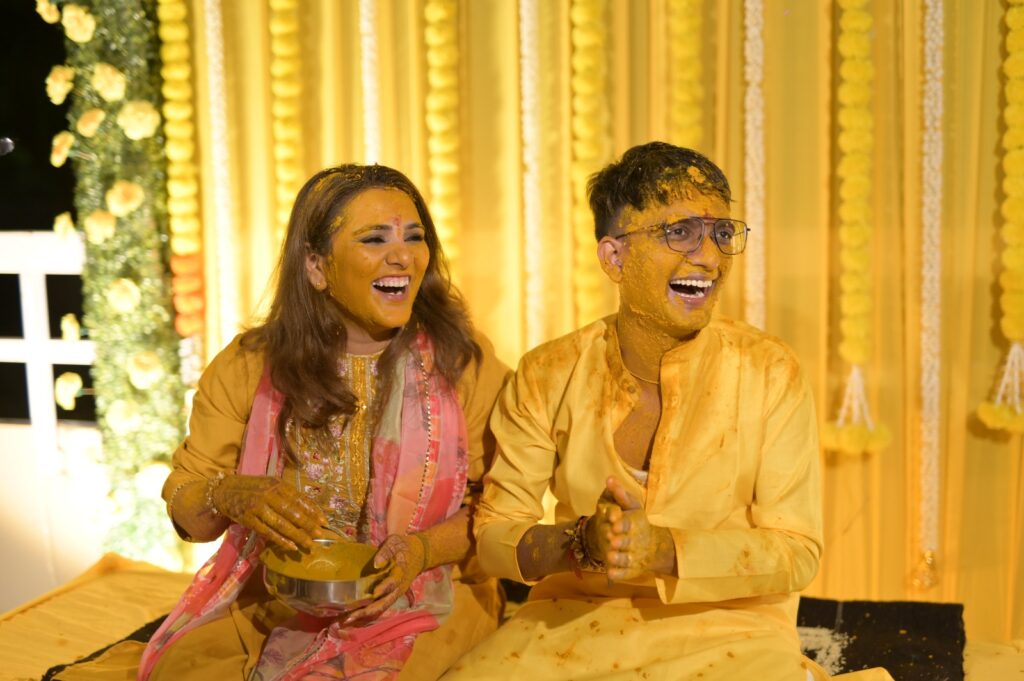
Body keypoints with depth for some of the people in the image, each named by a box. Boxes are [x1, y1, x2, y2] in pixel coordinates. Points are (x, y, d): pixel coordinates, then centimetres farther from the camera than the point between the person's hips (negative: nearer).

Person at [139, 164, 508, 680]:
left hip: (422, 601, -2)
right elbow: (184, 505, 4)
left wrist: (423, 549, -20)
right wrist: (231, 497, -19)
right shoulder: (248, 366, 0)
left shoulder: (465, 363, -3)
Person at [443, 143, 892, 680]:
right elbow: (493, 534, -1)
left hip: (728, 628, 0)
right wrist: (580, 542, -23)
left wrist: (665, 551, -23)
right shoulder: (548, 376, -3)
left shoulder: (770, 373, -7)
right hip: (575, 621, 1)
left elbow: (796, 552, -6)